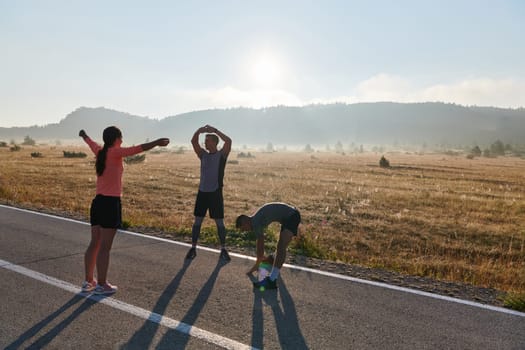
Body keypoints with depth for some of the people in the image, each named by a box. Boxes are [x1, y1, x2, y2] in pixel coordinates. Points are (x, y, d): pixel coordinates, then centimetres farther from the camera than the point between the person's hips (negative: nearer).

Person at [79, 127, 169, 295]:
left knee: (94, 244, 15)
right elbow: (137, 149, -25)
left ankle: (89, 281, 25)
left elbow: (91, 142, 34)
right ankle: (101, 285, 7)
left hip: (98, 201, 8)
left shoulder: (100, 152, 11)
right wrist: (156, 142, -32)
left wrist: (84, 135, 55)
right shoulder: (115, 153, -10)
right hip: (111, 203, -8)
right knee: (105, 247, -1)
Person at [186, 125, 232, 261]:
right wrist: (198, 131, -16)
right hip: (202, 192, 4)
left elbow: (229, 141, -19)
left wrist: (215, 130, -19)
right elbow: (193, 142, 0)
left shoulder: (222, 154, -3)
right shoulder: (203, 154, 9)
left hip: (216, 193, -4)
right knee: (197, 220, 5)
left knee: (219, 222, 2)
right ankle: (193, 248, 14)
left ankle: (223, 250, 14)